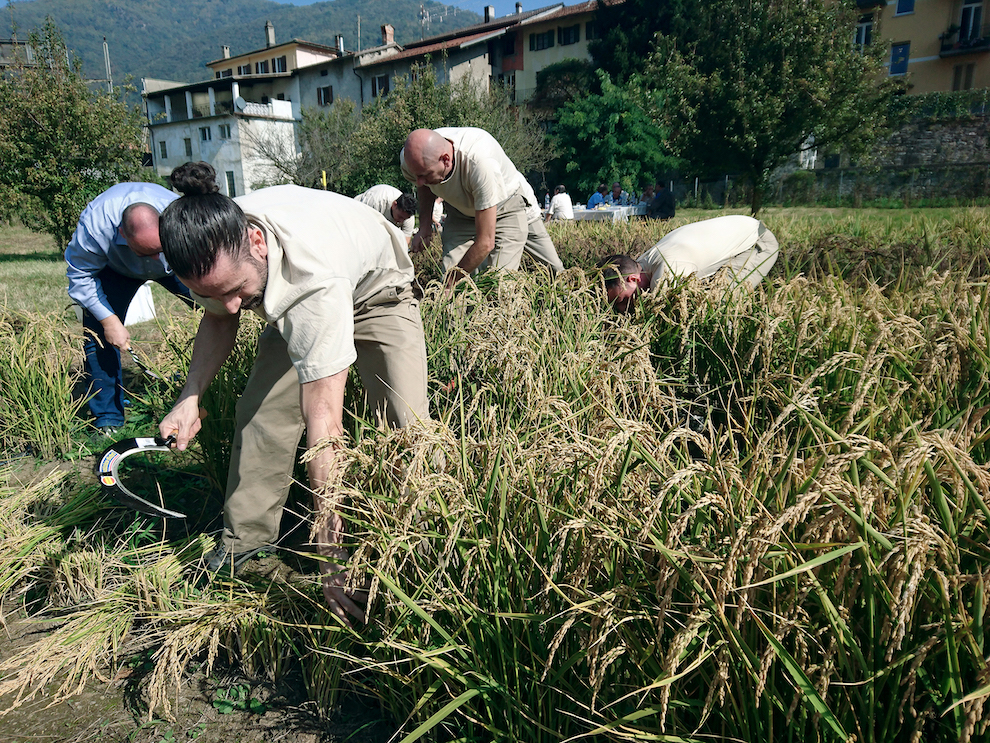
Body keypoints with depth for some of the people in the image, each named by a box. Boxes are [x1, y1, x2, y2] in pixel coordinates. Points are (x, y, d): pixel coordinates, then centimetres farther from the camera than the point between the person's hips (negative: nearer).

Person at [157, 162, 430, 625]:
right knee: (261, 411, -7)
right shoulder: (216, 248, -27)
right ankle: (244, 540, 10)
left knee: (408, 425, -21)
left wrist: (332, 555, -43)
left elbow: (323, 421, -47)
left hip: (376, 294, -5)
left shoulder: (314, 279, -47)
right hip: (293, 306, 6)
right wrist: (190, 397, -18)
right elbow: (219, 318, -2)